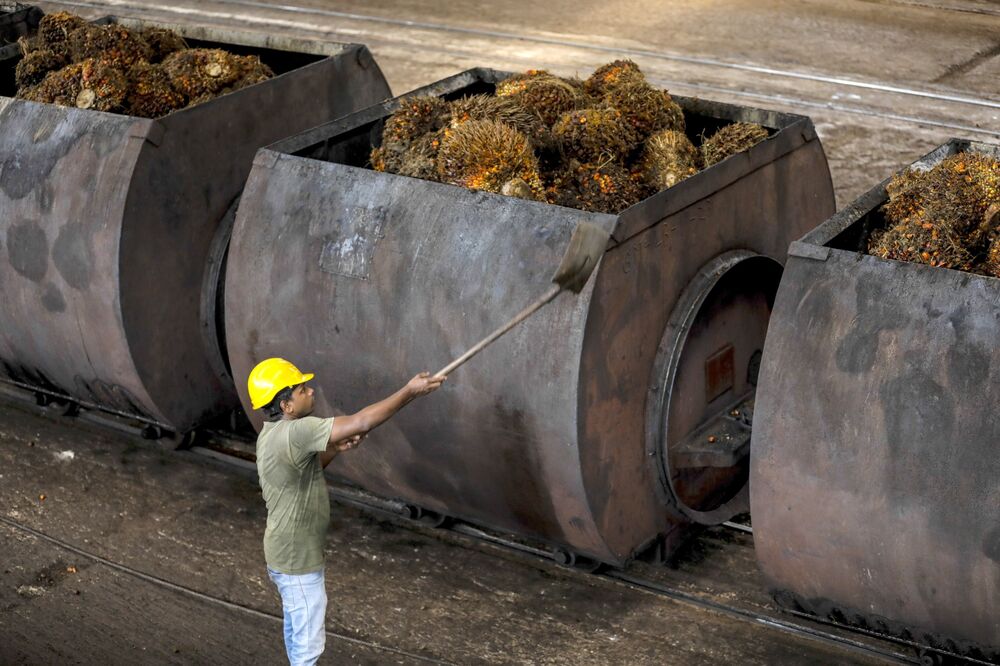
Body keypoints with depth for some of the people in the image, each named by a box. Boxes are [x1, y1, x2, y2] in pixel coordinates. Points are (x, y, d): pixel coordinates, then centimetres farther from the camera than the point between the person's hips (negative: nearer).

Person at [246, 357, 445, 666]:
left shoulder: (273, 434, 2)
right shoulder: (294, 433, -29)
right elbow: (361, 422, -33)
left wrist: (335, 449, 0)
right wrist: (409, 391, -25)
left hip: (289, 551, 10)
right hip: (298, 559, -10)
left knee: (297, 626, 26)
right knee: (309, 641, 1)